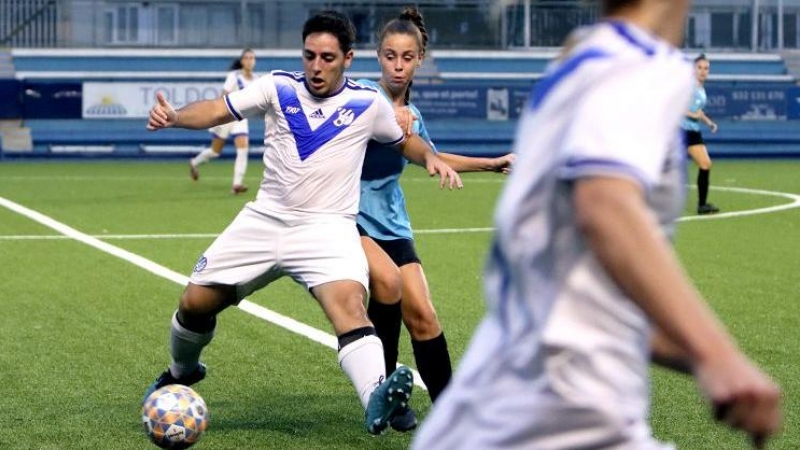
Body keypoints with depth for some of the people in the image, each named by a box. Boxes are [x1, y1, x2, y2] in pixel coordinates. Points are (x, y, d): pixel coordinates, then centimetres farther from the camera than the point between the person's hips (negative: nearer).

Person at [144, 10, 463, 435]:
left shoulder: (368, 103, 0)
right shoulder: (279, 87, 0)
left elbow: (405, 140, 18)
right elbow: (218, 110, -3)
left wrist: (432, 158, -3)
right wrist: (174, 115, -22)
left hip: (328, 228, -3)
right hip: (264, 221, 3)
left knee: (349, 302, -32)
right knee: (195, 302, 7)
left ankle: (377, 400, -53)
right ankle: (181, 372, 39)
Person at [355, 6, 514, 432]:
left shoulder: (412, 115, 9)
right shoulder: (361, 93, -9)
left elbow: (433, 158, 27)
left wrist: (494, 163, 27)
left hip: (390, 223, 5)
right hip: (349, 217, -5)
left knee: (422, 315, -3)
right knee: (387, 280, -29)